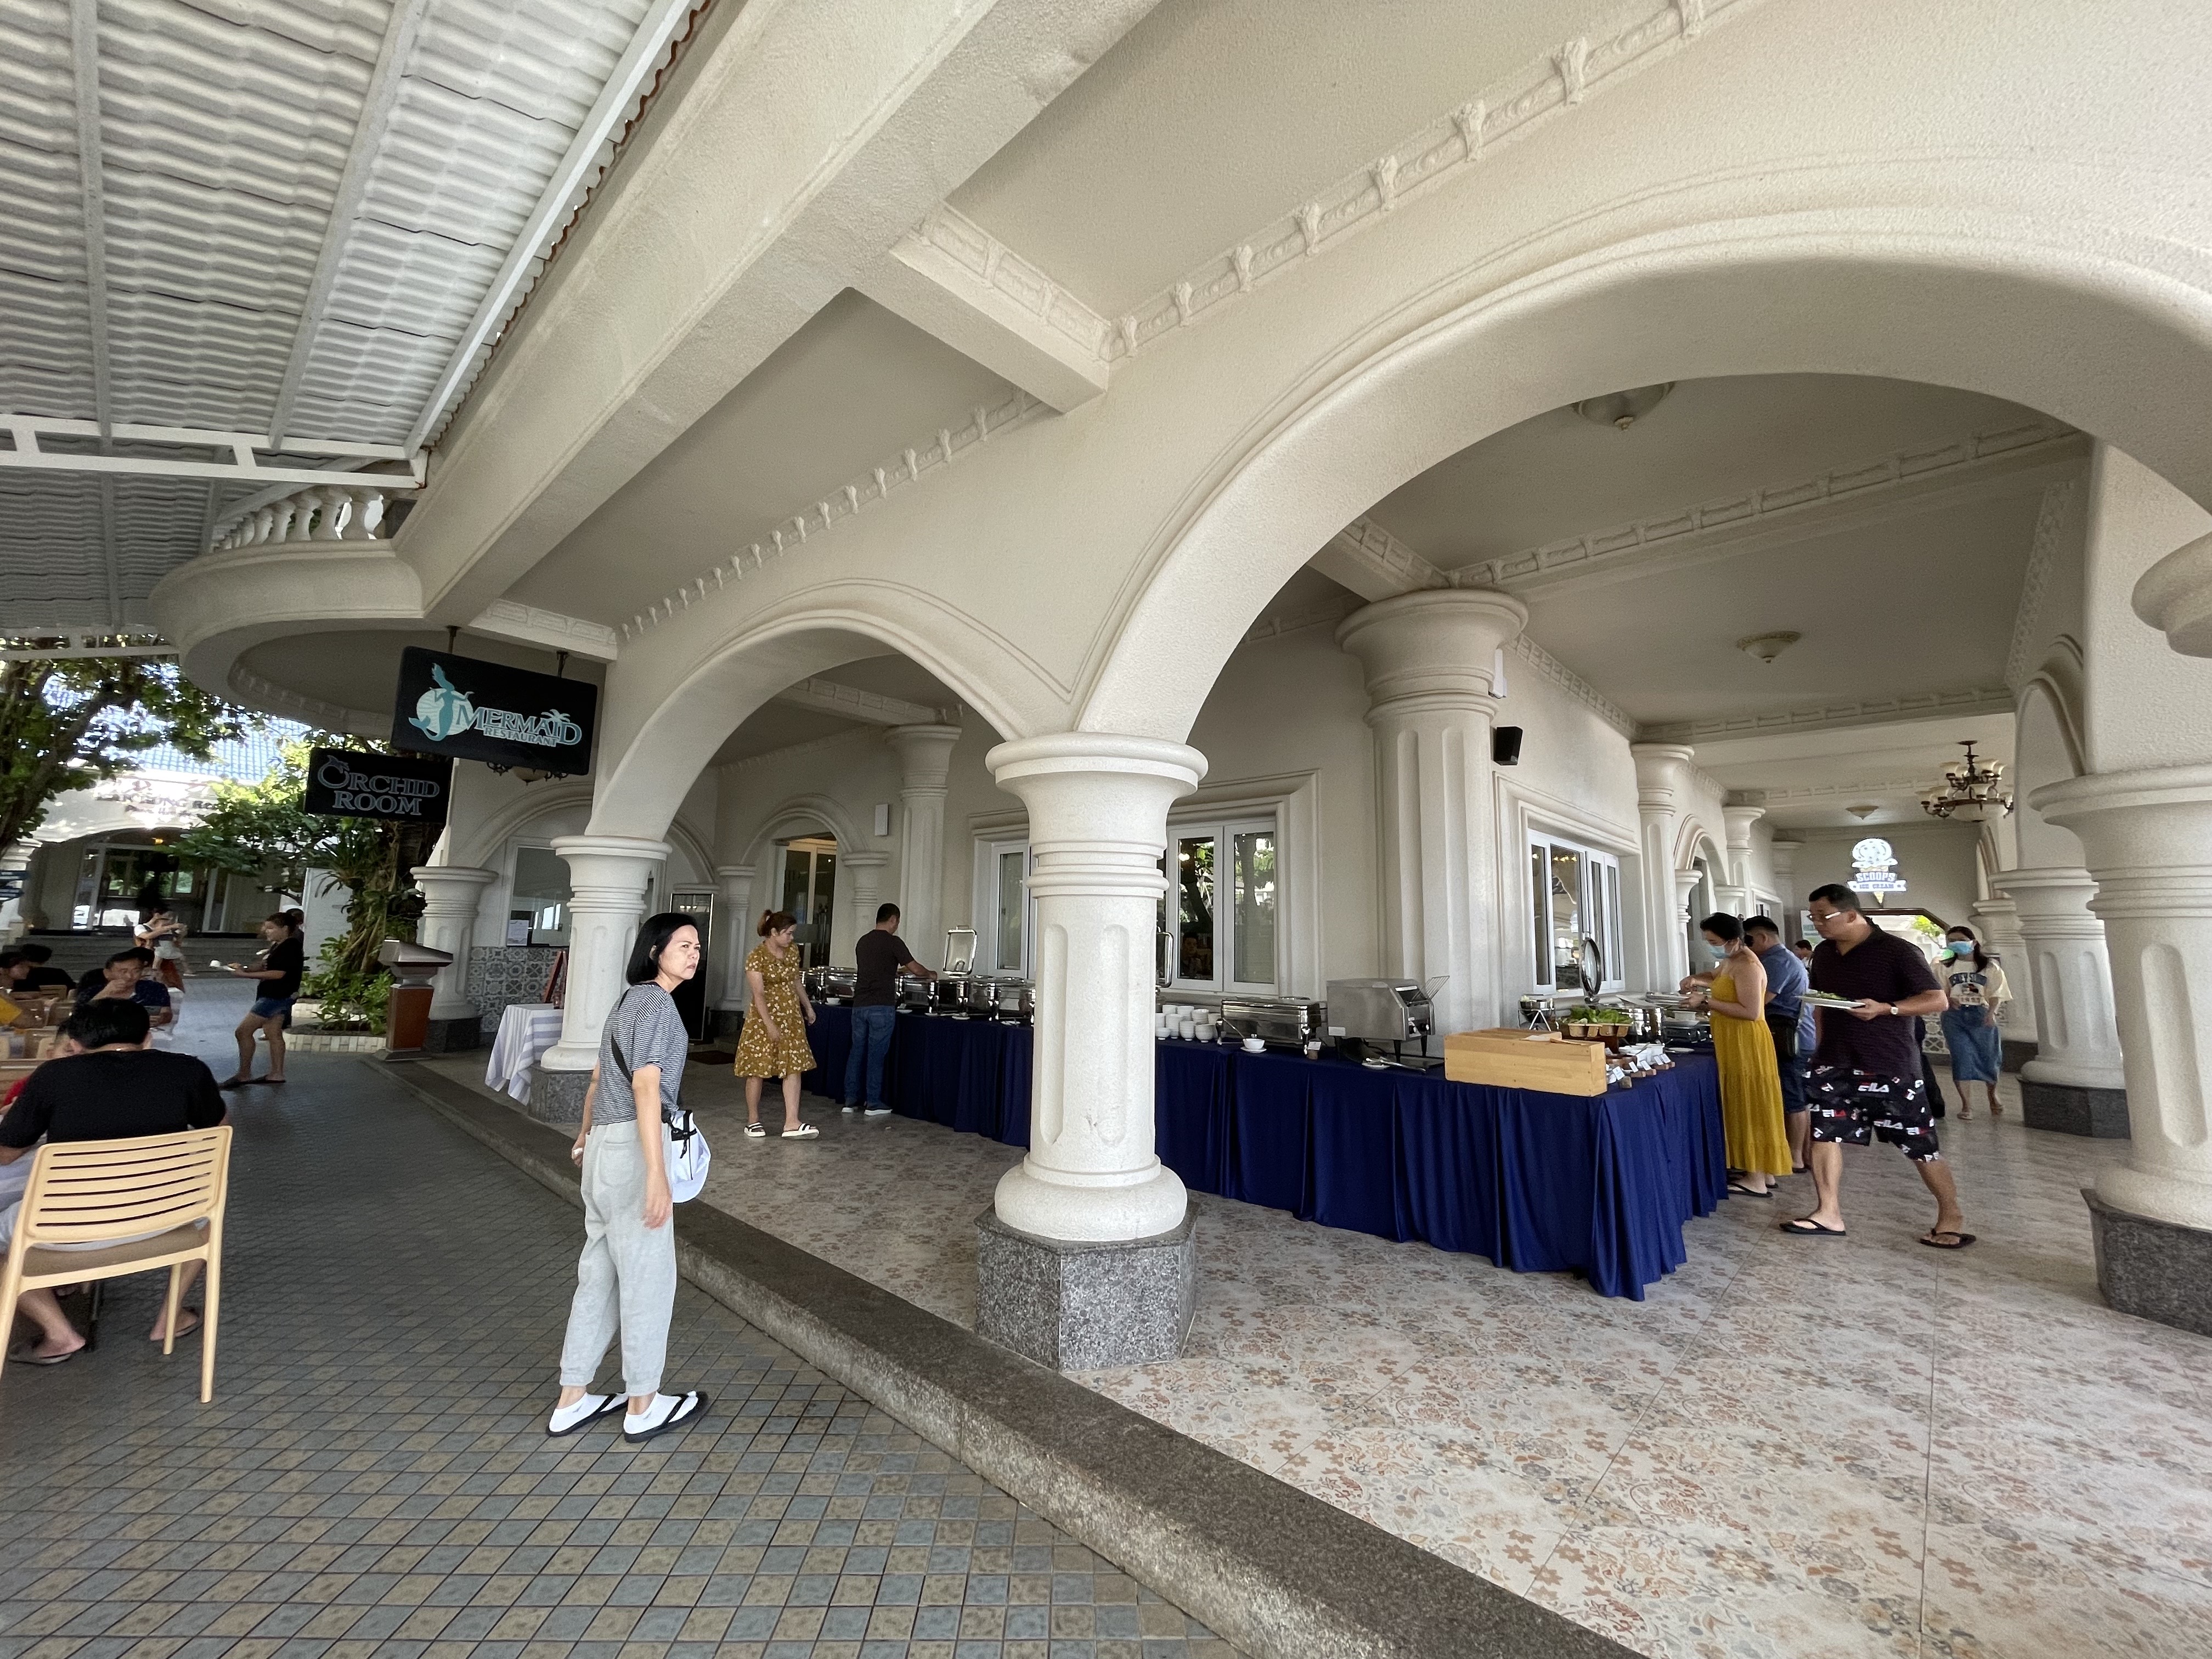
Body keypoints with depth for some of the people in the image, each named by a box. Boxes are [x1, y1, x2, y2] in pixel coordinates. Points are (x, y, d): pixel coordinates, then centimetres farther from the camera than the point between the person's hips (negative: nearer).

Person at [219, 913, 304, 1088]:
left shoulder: (290, 948, -18)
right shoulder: (278, 946, 12)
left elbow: (278, 974, -23)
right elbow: (266, 968, 17)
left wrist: (246, 975, -19)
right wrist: (244, 968, 1)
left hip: (276, 996, -10)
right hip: (274, 996, 10)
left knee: (243, 1032, -5)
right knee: (274, 1034, 12)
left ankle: (244, 1075, 2)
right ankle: (276, 1074, 17)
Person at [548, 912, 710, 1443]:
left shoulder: (630, 999, 14)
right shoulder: (657, 1003, -16)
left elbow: (600, 1077, 24)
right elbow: (646, 1088, -23)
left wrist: (586, 1135, 39)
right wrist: (657, 1174, -26)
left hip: (606, 1145, 9)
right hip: (632, 1148, -9)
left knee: (600, 1271, 17)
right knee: (648, 1275, 4)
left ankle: (572, 1399, 28)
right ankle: (643, 1406, 19)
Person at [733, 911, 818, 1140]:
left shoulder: (793, 951, 5)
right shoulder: (757, 956, -14)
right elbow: (759, 994, -19)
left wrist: (808, 1007, 22)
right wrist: (770, 1025, -25)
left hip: (791, 1016, 6)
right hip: (763, 1016, -6)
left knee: (794, 1068, -3)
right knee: (757, 1070, 4)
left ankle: (792, 1123, -4)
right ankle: (753, 1121, 20)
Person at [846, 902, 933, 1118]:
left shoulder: (863, 941, 14)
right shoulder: (893, 942, -7)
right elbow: (915, 968, -4)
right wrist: (930, 975, 16)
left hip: (860, 1005, 6)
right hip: (881, 1007, -6)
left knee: (857, 1051, 11)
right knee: (876, 1054, -1)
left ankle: (851, 1100, 17)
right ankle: (873, 1104, 4)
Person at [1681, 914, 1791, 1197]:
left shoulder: (1746, 966, -19)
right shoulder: (1729, 961, 11)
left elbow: (1751, 1012, -27)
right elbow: (1718, 978, 34)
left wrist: (1707, 1001, -24)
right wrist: (1696, 980, 13)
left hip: (1747, 1045, -10)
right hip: (1734, 1045, 10)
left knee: (1752, 1106, -3)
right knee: (1745, 1106, 15)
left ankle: (1757, 1182, 5)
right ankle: (1762, 1172, 24)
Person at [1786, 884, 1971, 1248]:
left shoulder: (1897, 951, -10)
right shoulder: (1823, 954, 9)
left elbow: (1937, 1000, -12)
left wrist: (1885, 1008, -27)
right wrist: (1822, 1046, 15)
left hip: (1890, 1067, -6)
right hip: (1835, 1064, 6)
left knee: (1920, 1146, 5)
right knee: (1824, 1133, 3)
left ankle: (1951, 1216, 24)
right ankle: (1829, 1214, 10)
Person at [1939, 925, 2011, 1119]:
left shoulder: (1989, 965, 3)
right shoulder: (1946, 966, 4)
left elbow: (1996, 993, -1)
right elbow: (1941, 992, 7)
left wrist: (1991, 1013, -17)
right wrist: (1948, 1000, -15)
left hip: (1982, 1016, 0)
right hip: (1955, 1016, 0)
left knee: (1989, 1057, 7)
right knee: (1961, 1058, -6)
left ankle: (1993, 1096, 35)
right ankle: (1966, 1103, 3)